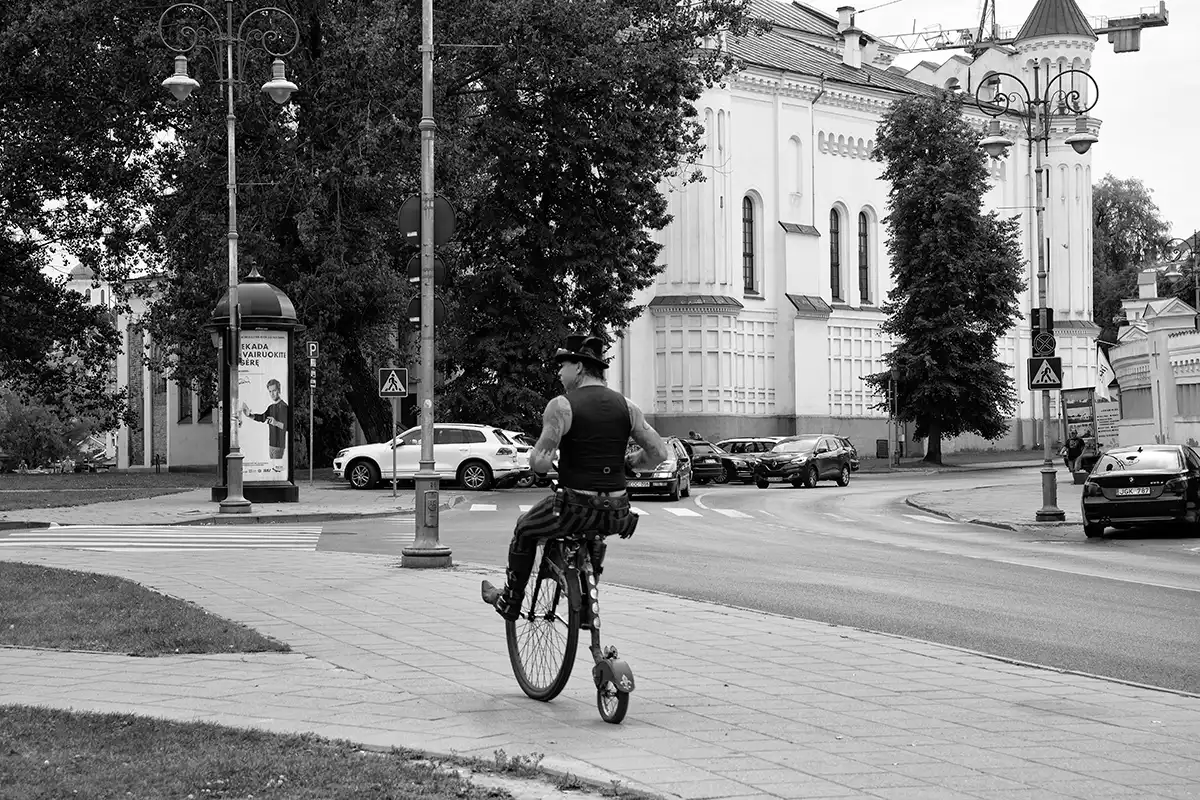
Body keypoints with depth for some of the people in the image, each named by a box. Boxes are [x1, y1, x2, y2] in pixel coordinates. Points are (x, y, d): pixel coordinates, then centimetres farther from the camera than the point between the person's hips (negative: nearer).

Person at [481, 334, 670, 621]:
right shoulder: (626, 406, 5)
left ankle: (510, 602, 35)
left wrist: (535, 458, 6)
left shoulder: (562, 406, -10)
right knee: (595, 533, 40)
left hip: (575, 507, -5)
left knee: (525, 530, 25)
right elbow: (659, 452, 2)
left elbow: (540, 463, -18)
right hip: (617, 515, 5)